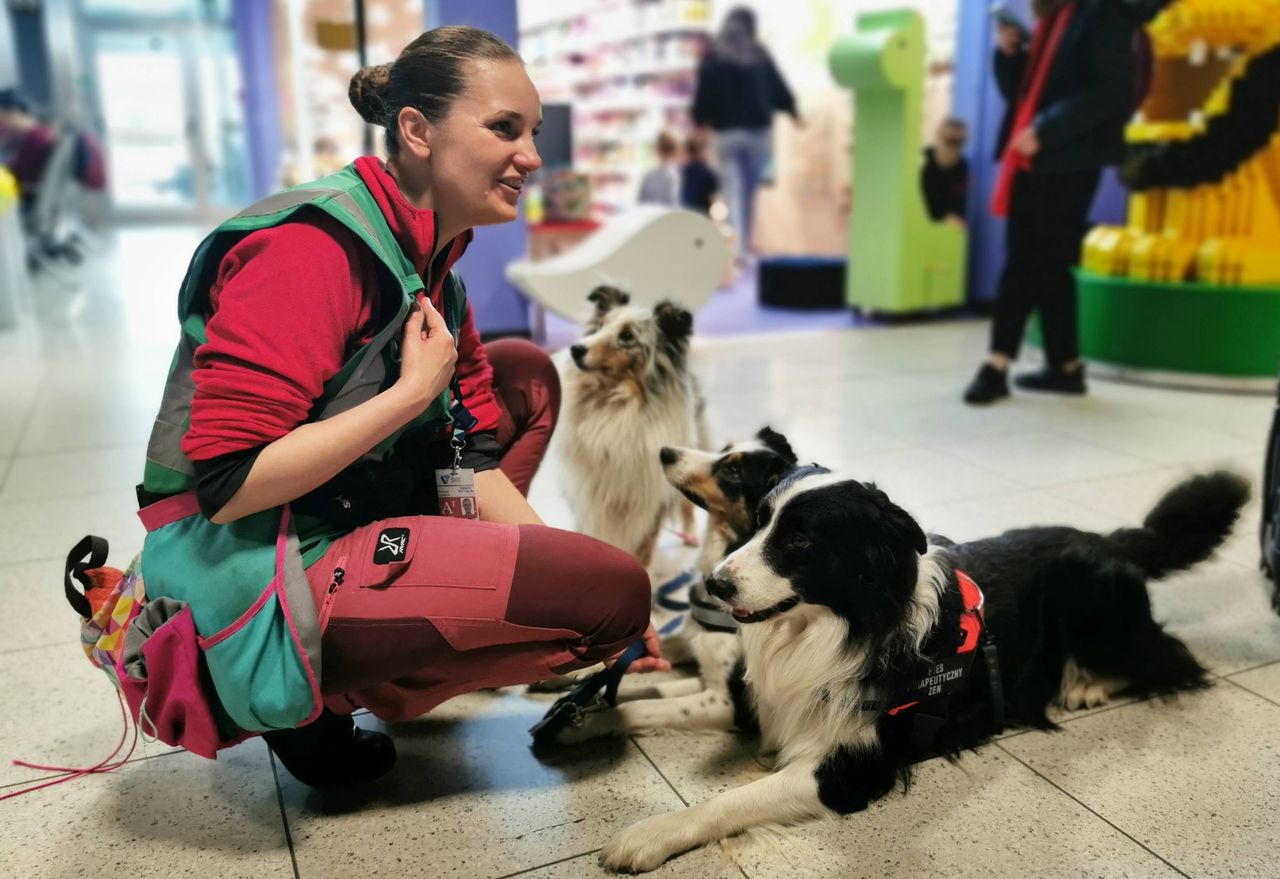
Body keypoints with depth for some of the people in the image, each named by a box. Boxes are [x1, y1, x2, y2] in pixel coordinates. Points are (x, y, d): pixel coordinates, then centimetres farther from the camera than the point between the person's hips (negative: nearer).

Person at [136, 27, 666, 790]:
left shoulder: (432, 265, 7)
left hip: (353, 523, 9)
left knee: (528, 374, 14)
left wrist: (598, 601, 1)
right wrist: (415, 391, -19)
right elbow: (226, 482, -25)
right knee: (618, 589, -14)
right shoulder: (314, 247, -20)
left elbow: (471, 464, 6)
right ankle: (322, 694, -1)